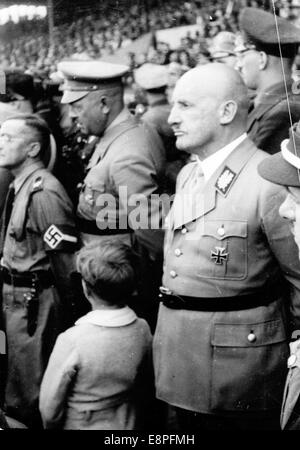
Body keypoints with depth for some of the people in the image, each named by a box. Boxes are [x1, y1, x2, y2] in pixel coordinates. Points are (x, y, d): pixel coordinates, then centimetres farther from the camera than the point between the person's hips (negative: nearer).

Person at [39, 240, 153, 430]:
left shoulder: (72, 341, -22)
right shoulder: (143, 330, -8)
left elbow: (49, 408, -13)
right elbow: (146, 388, 6)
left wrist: (51, 426, 7)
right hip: (128, 426, 5)